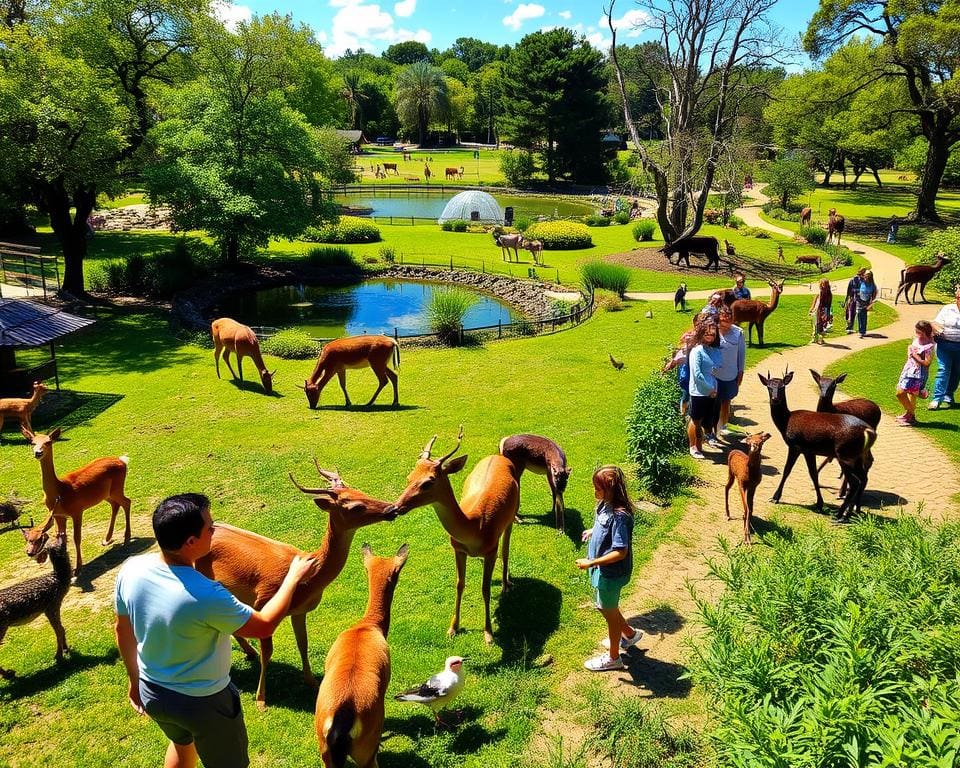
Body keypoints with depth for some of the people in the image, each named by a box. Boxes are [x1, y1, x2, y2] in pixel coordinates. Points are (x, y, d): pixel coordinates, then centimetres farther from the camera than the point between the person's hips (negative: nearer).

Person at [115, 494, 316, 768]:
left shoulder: (131, 570, -18)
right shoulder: (206, 596, -36)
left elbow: (122, 629, 0)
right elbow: (264, 626, -20)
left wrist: (135, 680, 17)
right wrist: (294, 576, -6)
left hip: (152, 693, 6)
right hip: (204, 702, -6)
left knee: (182, 743, 35)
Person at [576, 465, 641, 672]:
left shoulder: (619, 516, -31)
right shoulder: (605, 505, -4)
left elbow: (620, 552, -30)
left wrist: (591, 562, -28)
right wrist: (593, 531, 9)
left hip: (611, 573, -9)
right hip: (602, 570, 9)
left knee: (610, 612, 12)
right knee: (604, 606, 27)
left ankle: (613, 657, 34)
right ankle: (629, 634, 51)